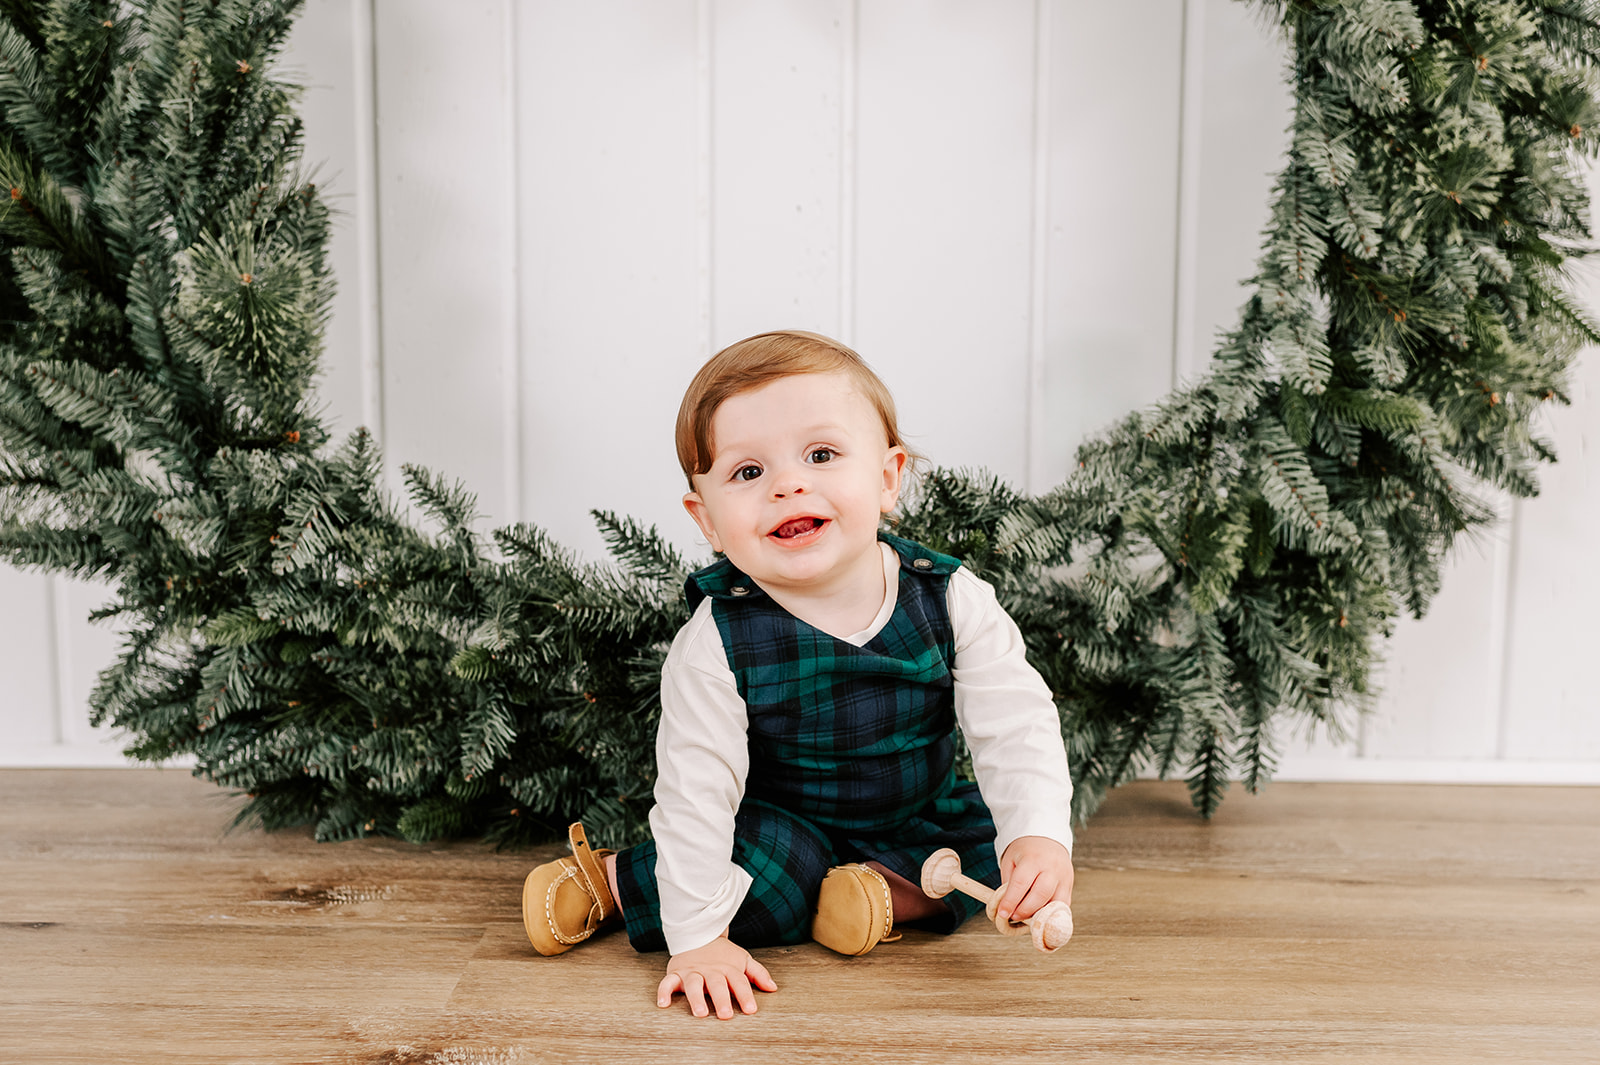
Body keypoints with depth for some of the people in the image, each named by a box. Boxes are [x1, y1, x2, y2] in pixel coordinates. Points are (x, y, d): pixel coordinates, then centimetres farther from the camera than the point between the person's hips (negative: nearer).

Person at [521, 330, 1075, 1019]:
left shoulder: (953, 602, -22)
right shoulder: (716, 645, -27)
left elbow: (1018, 724, -17)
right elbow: (696, 790, -23)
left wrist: (1040, 833, -31)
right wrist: (698, 935, -23)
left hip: (918, 813, 3)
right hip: (785, 822, -3)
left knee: (996, 851, -12)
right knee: (772, 876, -28)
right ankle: (609, 882, -8)